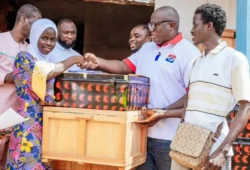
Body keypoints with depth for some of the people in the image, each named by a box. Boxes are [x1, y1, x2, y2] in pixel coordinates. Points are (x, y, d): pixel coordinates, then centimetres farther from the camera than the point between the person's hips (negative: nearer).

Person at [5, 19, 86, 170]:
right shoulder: (23, 57, -5)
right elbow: (46, 73, -22)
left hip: (47, 121, 7)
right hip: (29, 122, -7)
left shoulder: (47, 61, 17)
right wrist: (73, 60, -11)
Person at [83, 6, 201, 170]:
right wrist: (98, 61, 0)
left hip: (169, 136, -7)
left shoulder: (188, 52, -8)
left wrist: (163, 113, -19)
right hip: (143, 131, 7)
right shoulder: (147, 48, 16)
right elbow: (124, 66, 16)